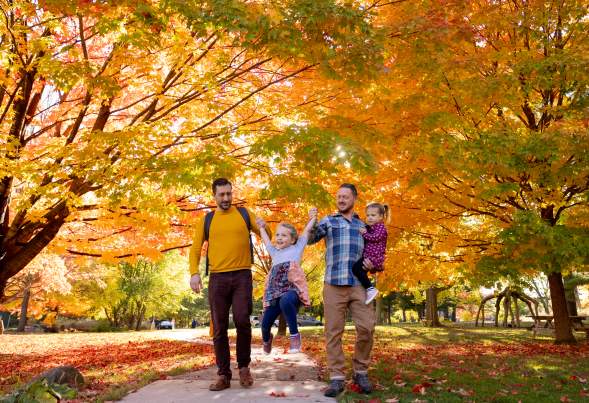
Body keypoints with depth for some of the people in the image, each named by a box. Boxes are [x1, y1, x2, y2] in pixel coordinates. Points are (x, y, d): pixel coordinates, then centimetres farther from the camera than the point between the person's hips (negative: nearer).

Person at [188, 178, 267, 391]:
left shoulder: (244, 213, 10)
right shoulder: (206, 220, 11)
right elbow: (195, 248, 6)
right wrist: (194, 273, -7)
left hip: (242, 276, -1)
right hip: (217, 278, 1)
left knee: (242, 321, -13)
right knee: (219, 329, 3)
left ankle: (244, 366, 11)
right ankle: (223, 375, 13)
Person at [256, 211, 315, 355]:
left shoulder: (296, 248, 13)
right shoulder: (274, 252, 25)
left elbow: (306, 232, 15)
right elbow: (266, 241, 41)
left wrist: (312, 218, 21)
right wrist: (262, 228, 49)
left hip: (293, 289, -5)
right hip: (275, 292, 5)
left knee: (286, 301, -40)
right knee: (265, 323, 3)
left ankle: (295, 335, -20)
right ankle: (267, 339, 41)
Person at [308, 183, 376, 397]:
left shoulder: (363, 225, 20)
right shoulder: (328, 221, 11)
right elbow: (309, 239, -3)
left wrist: (371, 264, 2)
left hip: (359, 284, 2)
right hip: (334, 284, -2)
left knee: (367, 328, -5)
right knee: (333, 331, -1)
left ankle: (361, 372, 13)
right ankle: (337, 378, 6)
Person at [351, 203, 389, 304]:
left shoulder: (381, 227, -3)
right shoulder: (370, 228, 23)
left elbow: (375, 237, -18)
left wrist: (364, 233, -10)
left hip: (374, 256, -10)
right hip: (368, 256, 10)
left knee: (356, 268, -26)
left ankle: (371, 289, -26)